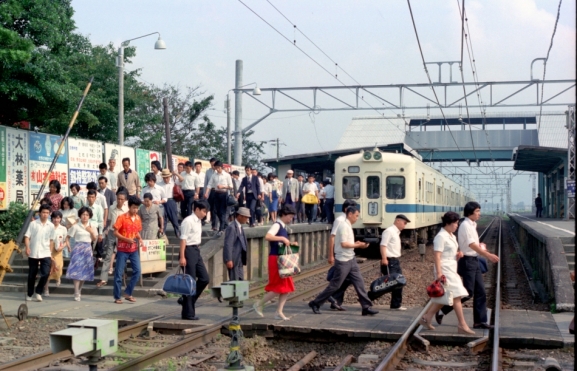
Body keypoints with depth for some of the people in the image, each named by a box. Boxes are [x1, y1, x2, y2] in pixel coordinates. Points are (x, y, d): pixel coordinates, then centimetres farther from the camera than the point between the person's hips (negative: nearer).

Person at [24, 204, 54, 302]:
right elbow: (27, 236, -4)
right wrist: (27, 247, -18)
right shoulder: (33, 223, -1)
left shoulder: (51, 226, 5)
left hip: (45, 254, 1)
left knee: (46, 273, -13)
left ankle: (38, 292, 4)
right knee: (32, 275, 8)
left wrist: (51, 252, 11)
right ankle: (30, 294, 22)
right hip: (33, 254, -1)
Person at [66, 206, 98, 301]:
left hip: (88, 249, 4)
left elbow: (94, 239, 9)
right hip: (78, 248, -4)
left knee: (85, 272, 8)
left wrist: (91, 231, -6)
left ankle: (79, 290, 24)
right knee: (77, 270, -10)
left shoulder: (92, 226, 7)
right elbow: (68, 237, 3)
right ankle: (77, 293, -9)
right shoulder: (76, 226, -3)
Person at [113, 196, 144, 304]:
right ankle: (117, 297, 9)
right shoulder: (122, 218, -9)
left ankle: (128, 293, 9)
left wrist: (139, 238, -2)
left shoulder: (138, 218, 7)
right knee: (119, 273, 1)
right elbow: (115, 233, -10)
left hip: (134, 249, 5)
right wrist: (127, 239, -21)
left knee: (137, 271, -4)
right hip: (122, 249, -5)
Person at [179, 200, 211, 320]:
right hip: (189, 250, -9)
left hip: (196, 251, 9)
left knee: (204, 278, 7)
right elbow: (183, 239, -17)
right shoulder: (188, 221, -13)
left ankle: (187, 300, 19)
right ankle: (187, 312, 5)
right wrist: (182, 257, -21)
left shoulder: (198, 221, 13)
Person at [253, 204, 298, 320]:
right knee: (278, 287, -7)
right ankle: (259, 304, 8)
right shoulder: (277, 225, -13)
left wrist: (290, 244, 9)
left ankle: (279, 312, 12)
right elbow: (267, 236, -31)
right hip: (275, 259, -9)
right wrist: (282, 238, -28)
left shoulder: (283, 227, 15)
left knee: (287, 287, 7)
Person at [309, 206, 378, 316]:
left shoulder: (348, 226, 14)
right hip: (343, 260, -9)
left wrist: (356, 243, 4)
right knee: (334, 285, -2)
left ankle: (366, 307, 4)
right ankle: (315, 303, 10)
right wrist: (358, 245, -14)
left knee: (359, 282, 3)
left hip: (350, 259, 9)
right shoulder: (344, 226, -15)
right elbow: (343, 244, -20)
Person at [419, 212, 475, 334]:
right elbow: (437, 255, -19)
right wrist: (439, 272, -23)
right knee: (456, 296, -9)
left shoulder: (451, 236, 15)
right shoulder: (441, 236, -14)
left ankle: (426, 318, 19)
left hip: (452, 270, 10)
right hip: (445, 270, -10)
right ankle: (462, 325, -5)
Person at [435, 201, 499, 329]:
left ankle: (480, 321, 12)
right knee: (468, 293, -6)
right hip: (467, 261, -9)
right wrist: (488, 255, -25)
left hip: (474, 261, 9)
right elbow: (472, 245, -22)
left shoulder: (472, 225, 13)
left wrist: (486, 254, 2)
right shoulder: (465, 225, -15)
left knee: (480, 292, 8)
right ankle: (442, 311, 5)